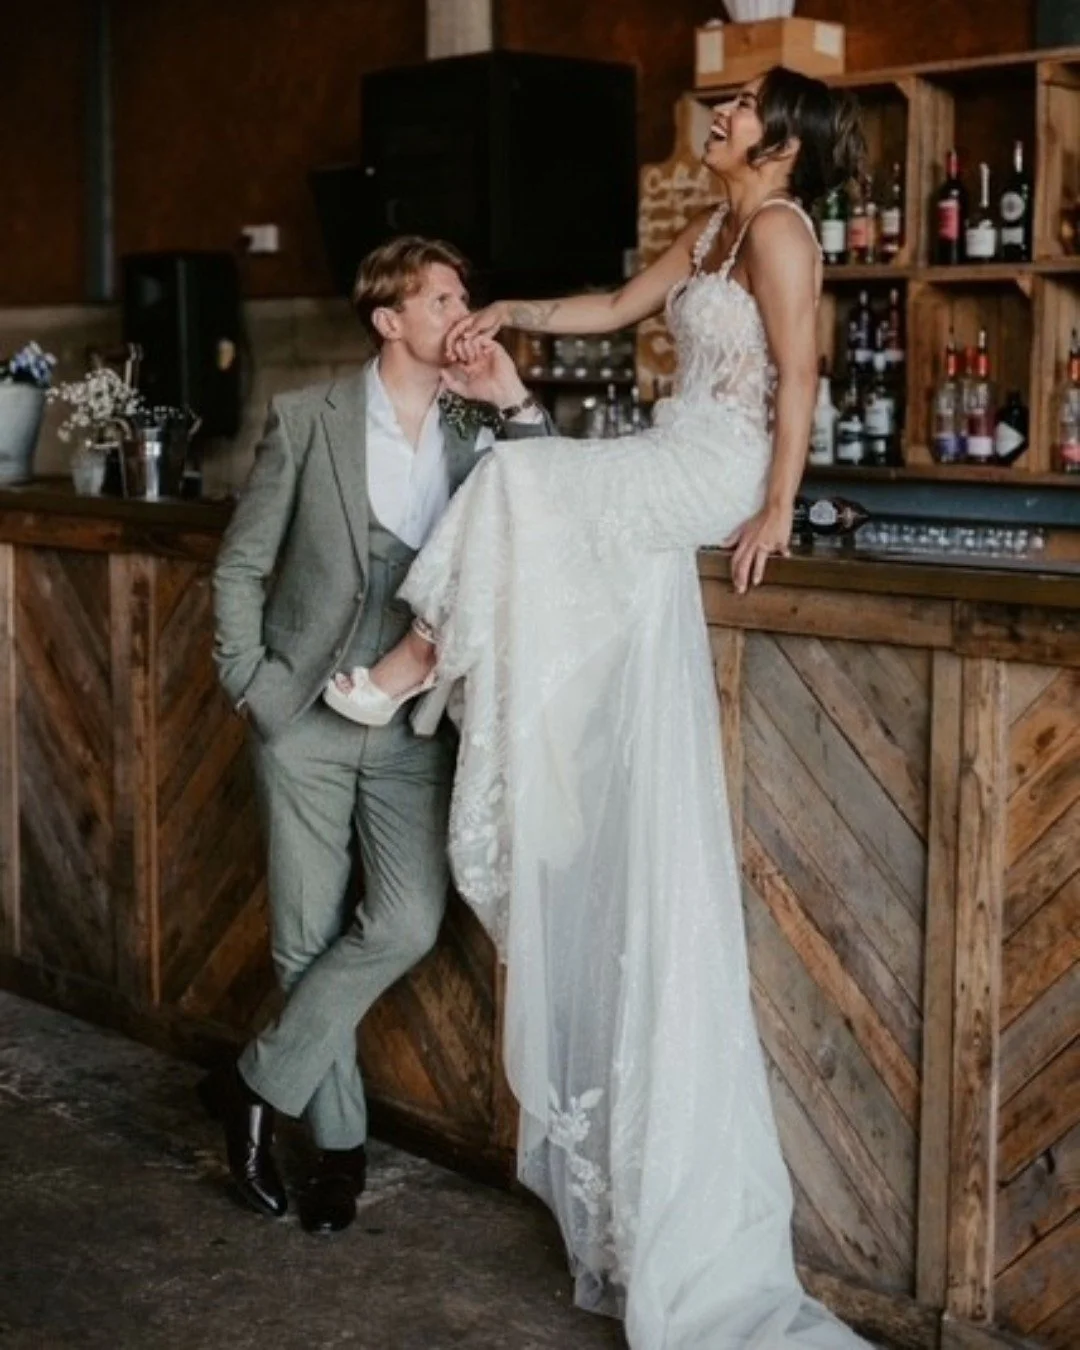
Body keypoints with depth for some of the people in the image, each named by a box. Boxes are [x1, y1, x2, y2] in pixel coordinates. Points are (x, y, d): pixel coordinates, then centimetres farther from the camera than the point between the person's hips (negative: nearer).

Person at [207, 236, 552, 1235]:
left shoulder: (476, 433, 3)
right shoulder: (308, 418, -3)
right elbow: (241, 566, 2)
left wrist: (518, 405, -13)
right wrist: (254, 687, -5)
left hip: (413, 727, 2)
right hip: (306, 719, -2)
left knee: (407, 924, -11)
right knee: (309, 940, 3)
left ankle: (257, 1086, 9)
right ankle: (340, 1141, 22)